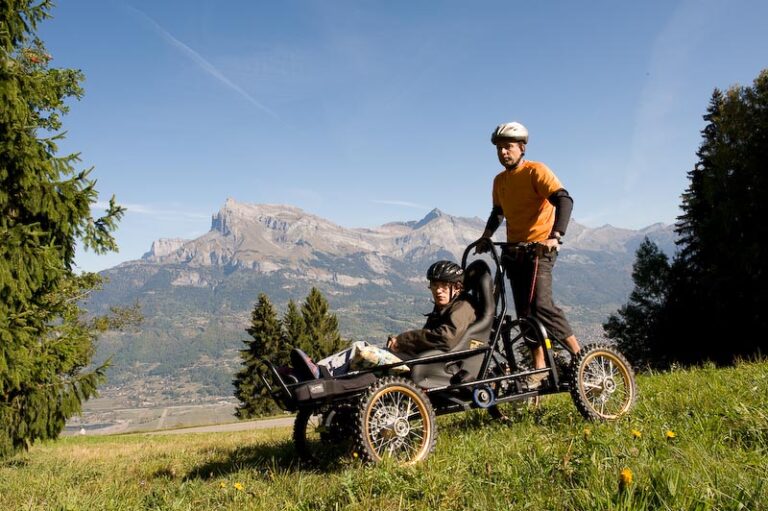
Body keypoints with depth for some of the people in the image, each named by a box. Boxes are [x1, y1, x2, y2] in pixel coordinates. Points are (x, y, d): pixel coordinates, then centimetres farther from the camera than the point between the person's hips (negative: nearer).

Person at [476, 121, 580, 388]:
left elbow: (564, 200, -22)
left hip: (539, 248, -7)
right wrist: (487, 235, 10)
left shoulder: (536, 171, -10)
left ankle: (579, 356, -8)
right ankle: (539, 369, 10)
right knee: (525, 312, 4)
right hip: (514, 251, 7)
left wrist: (555, 236, -34)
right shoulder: (499, 180, 11)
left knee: (541, 305, -21)